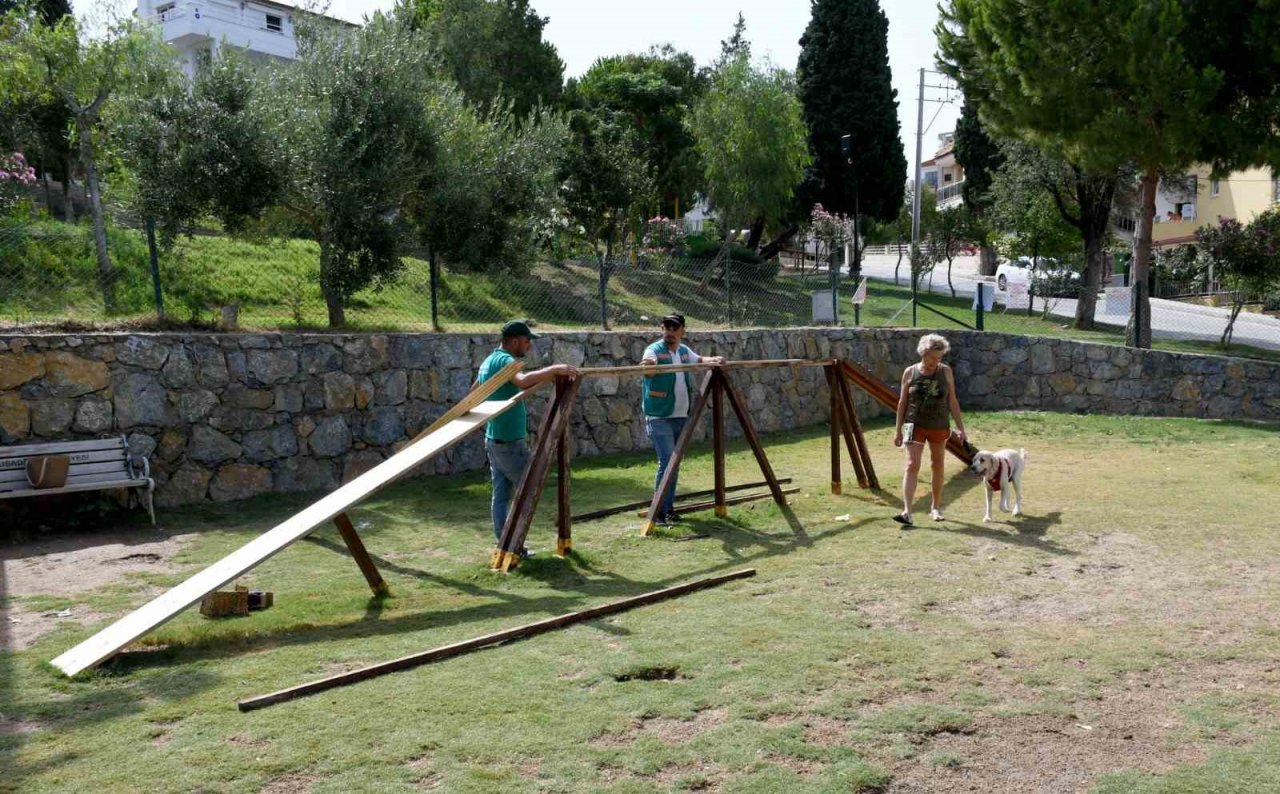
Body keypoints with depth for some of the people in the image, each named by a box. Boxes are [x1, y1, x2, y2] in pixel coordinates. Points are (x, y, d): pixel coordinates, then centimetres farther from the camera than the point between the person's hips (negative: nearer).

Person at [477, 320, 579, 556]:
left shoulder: (489, 361, 15)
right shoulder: (505, 360, -16)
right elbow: (523, 381, -38)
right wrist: (554, 369, -34)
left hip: (493, 439, 9)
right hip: (510, 443, -9)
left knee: (500, 496, 9)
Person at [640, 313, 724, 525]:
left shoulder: (684, 350, 10)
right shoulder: (654, 350, -10)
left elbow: (699, 360, 28)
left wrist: (713, 360, 7)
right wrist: (649, 364, -52)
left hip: (681, 417, 7)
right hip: (659, 418, -7)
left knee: (675, 463, 12)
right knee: (667, 462, -14)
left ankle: (668, 506, 22)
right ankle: (662, 510, -6)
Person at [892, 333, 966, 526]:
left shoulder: (945, 372, 0)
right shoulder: (910, 372, -3)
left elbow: (952, 401, 4)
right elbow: (902, 402, 3)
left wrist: (960, 427, 0)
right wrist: (898, 430, 2)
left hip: (939, 427, 2)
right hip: (915, 425, -2)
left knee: (938, 466, 13)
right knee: (912, 466, -11)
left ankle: (936, 508, 29)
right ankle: (907, 512, -18)